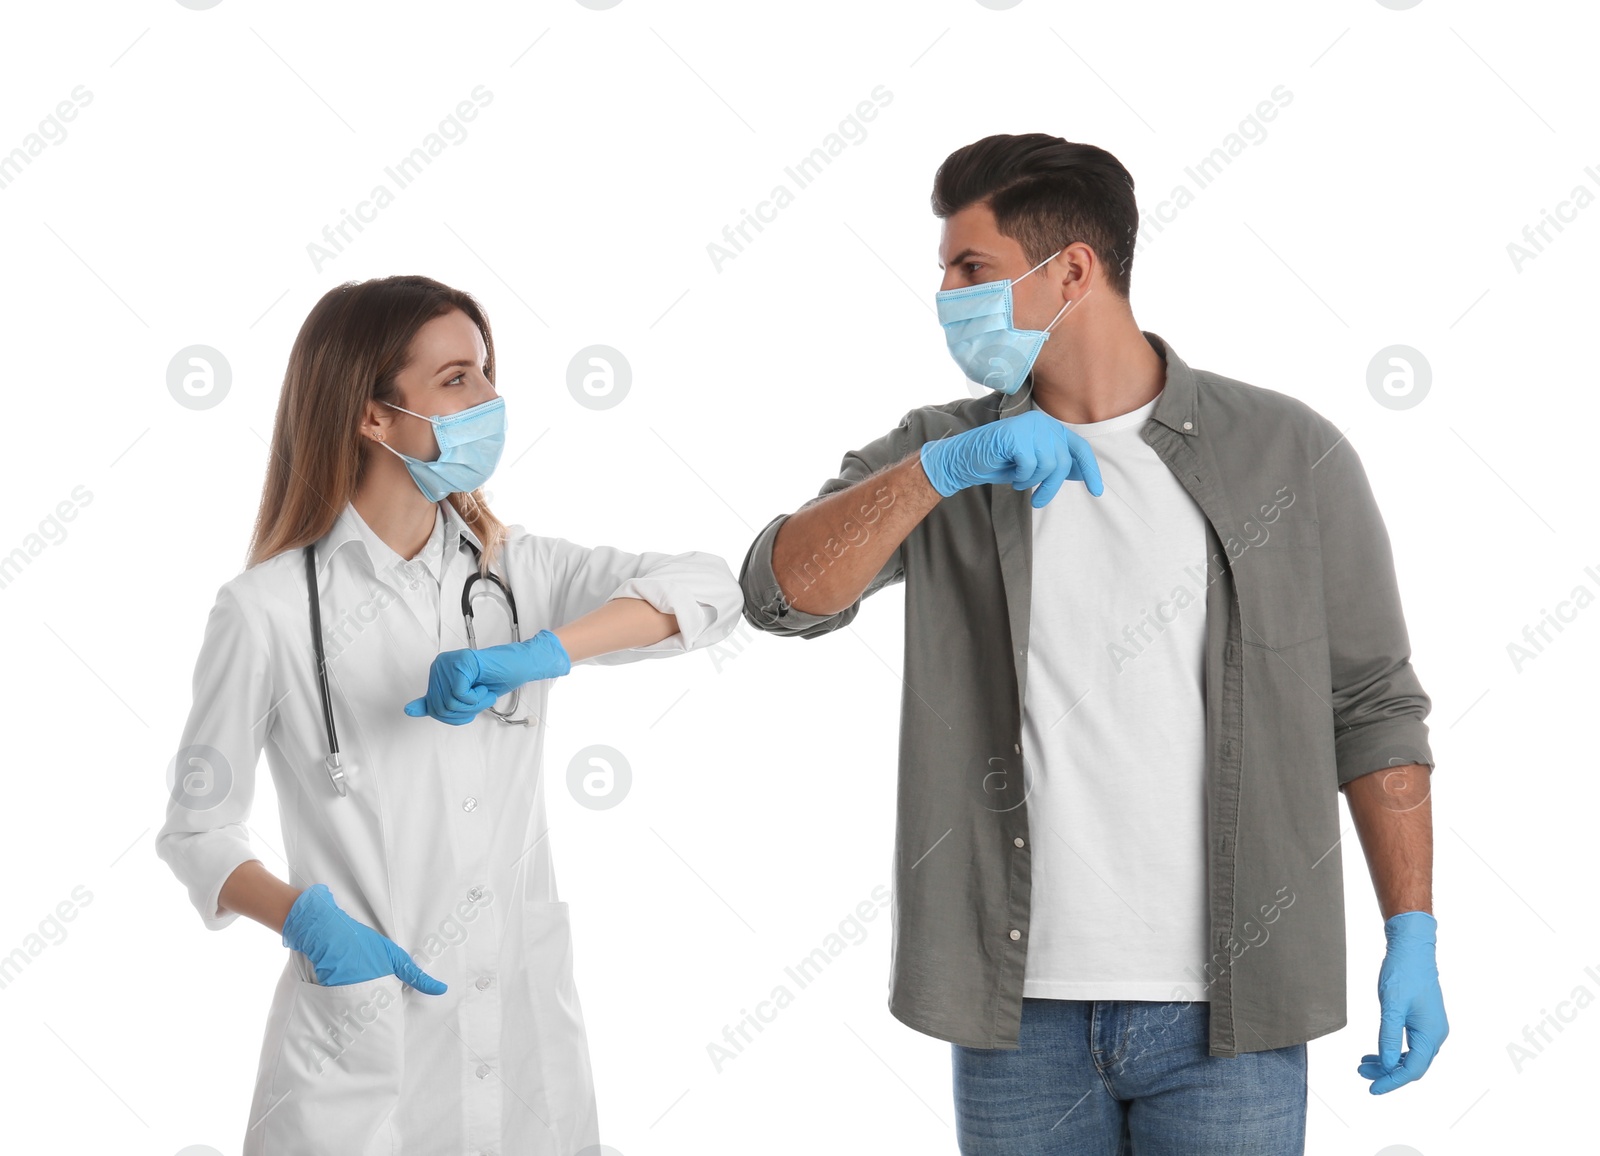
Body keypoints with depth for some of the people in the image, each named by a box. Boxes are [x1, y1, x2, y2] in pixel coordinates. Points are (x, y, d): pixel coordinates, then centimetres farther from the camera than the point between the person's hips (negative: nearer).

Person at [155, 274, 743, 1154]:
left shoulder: (516, 571, 4)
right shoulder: (267, 610, -7)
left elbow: (708, 591, -10)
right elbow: (196, 828, -2)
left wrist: (540, 654, -25)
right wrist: (303, 917, -21)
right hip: (360, 1050, -4)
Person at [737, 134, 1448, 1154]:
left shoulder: (1288, 454, 0)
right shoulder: (936, 458, 6)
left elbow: (1374, 704, 3)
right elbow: (782, 594, -8)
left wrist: (1413, 937, -1)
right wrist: (940, 469, -20)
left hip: (1224, 1011, -2)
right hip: (1018, 1003, 2)